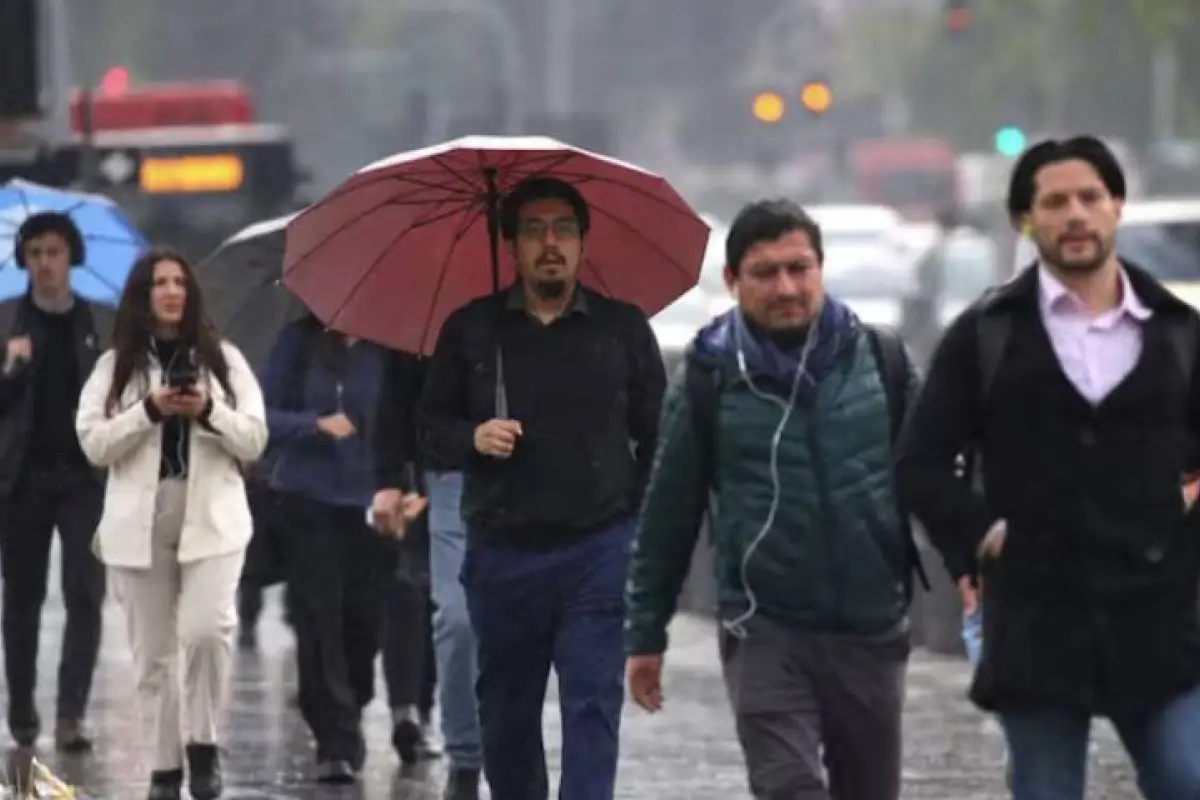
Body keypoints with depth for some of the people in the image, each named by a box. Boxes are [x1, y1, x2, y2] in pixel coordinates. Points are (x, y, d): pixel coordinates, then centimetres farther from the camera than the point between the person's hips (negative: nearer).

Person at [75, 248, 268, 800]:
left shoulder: (223, 359, 8)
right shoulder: (114, 366, 7)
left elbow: (254, 441, 4)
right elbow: (93, 444, -2)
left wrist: (209, 412, -13)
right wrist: (150, 411, -14)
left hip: (212, 517, -1)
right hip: (139, 522, 1)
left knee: (206, 630, -20)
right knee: (152, 651, 3)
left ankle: (203, 743, -1)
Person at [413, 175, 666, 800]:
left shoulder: (623, 328, 6)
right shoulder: (471, 330, 7)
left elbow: (656, 435, 8)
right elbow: (431, 429, 11)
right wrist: (472, 438, -11)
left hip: (600, 550, -2)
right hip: (501, 554, 2)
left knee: (593, 707, -9)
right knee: (506, 715, 10)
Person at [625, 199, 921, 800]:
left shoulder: (882, 360, 3)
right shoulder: (709, 382, -1)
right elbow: (668, 516, 7)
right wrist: (645, 635, 10)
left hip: (872, 630, 3)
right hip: (766, 632, -2)